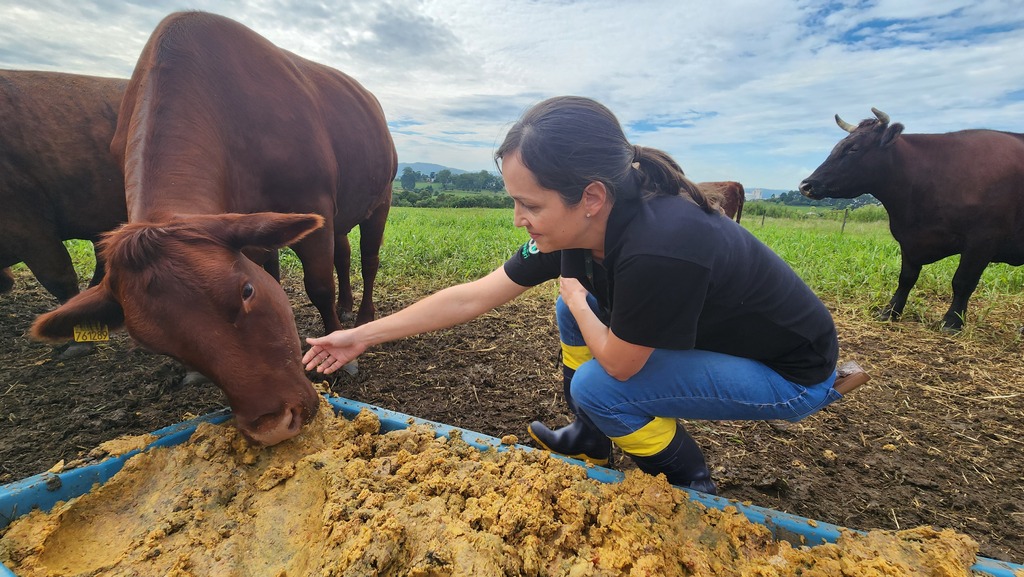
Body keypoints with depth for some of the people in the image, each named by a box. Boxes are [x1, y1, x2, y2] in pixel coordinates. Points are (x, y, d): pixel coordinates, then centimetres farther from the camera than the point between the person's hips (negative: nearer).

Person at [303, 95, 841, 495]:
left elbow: (617, 362, -24)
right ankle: (590, 440, 19)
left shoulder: (659, 248, -39)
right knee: (572, 312, 1)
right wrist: (364, 334, -5)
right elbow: (472, 296, -10)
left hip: (794, 373, -6)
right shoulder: (576, 229, -14)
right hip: (710, 333, 7)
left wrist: (576, 296, -9)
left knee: (597, 388, -21)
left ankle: (686, 480, 9)